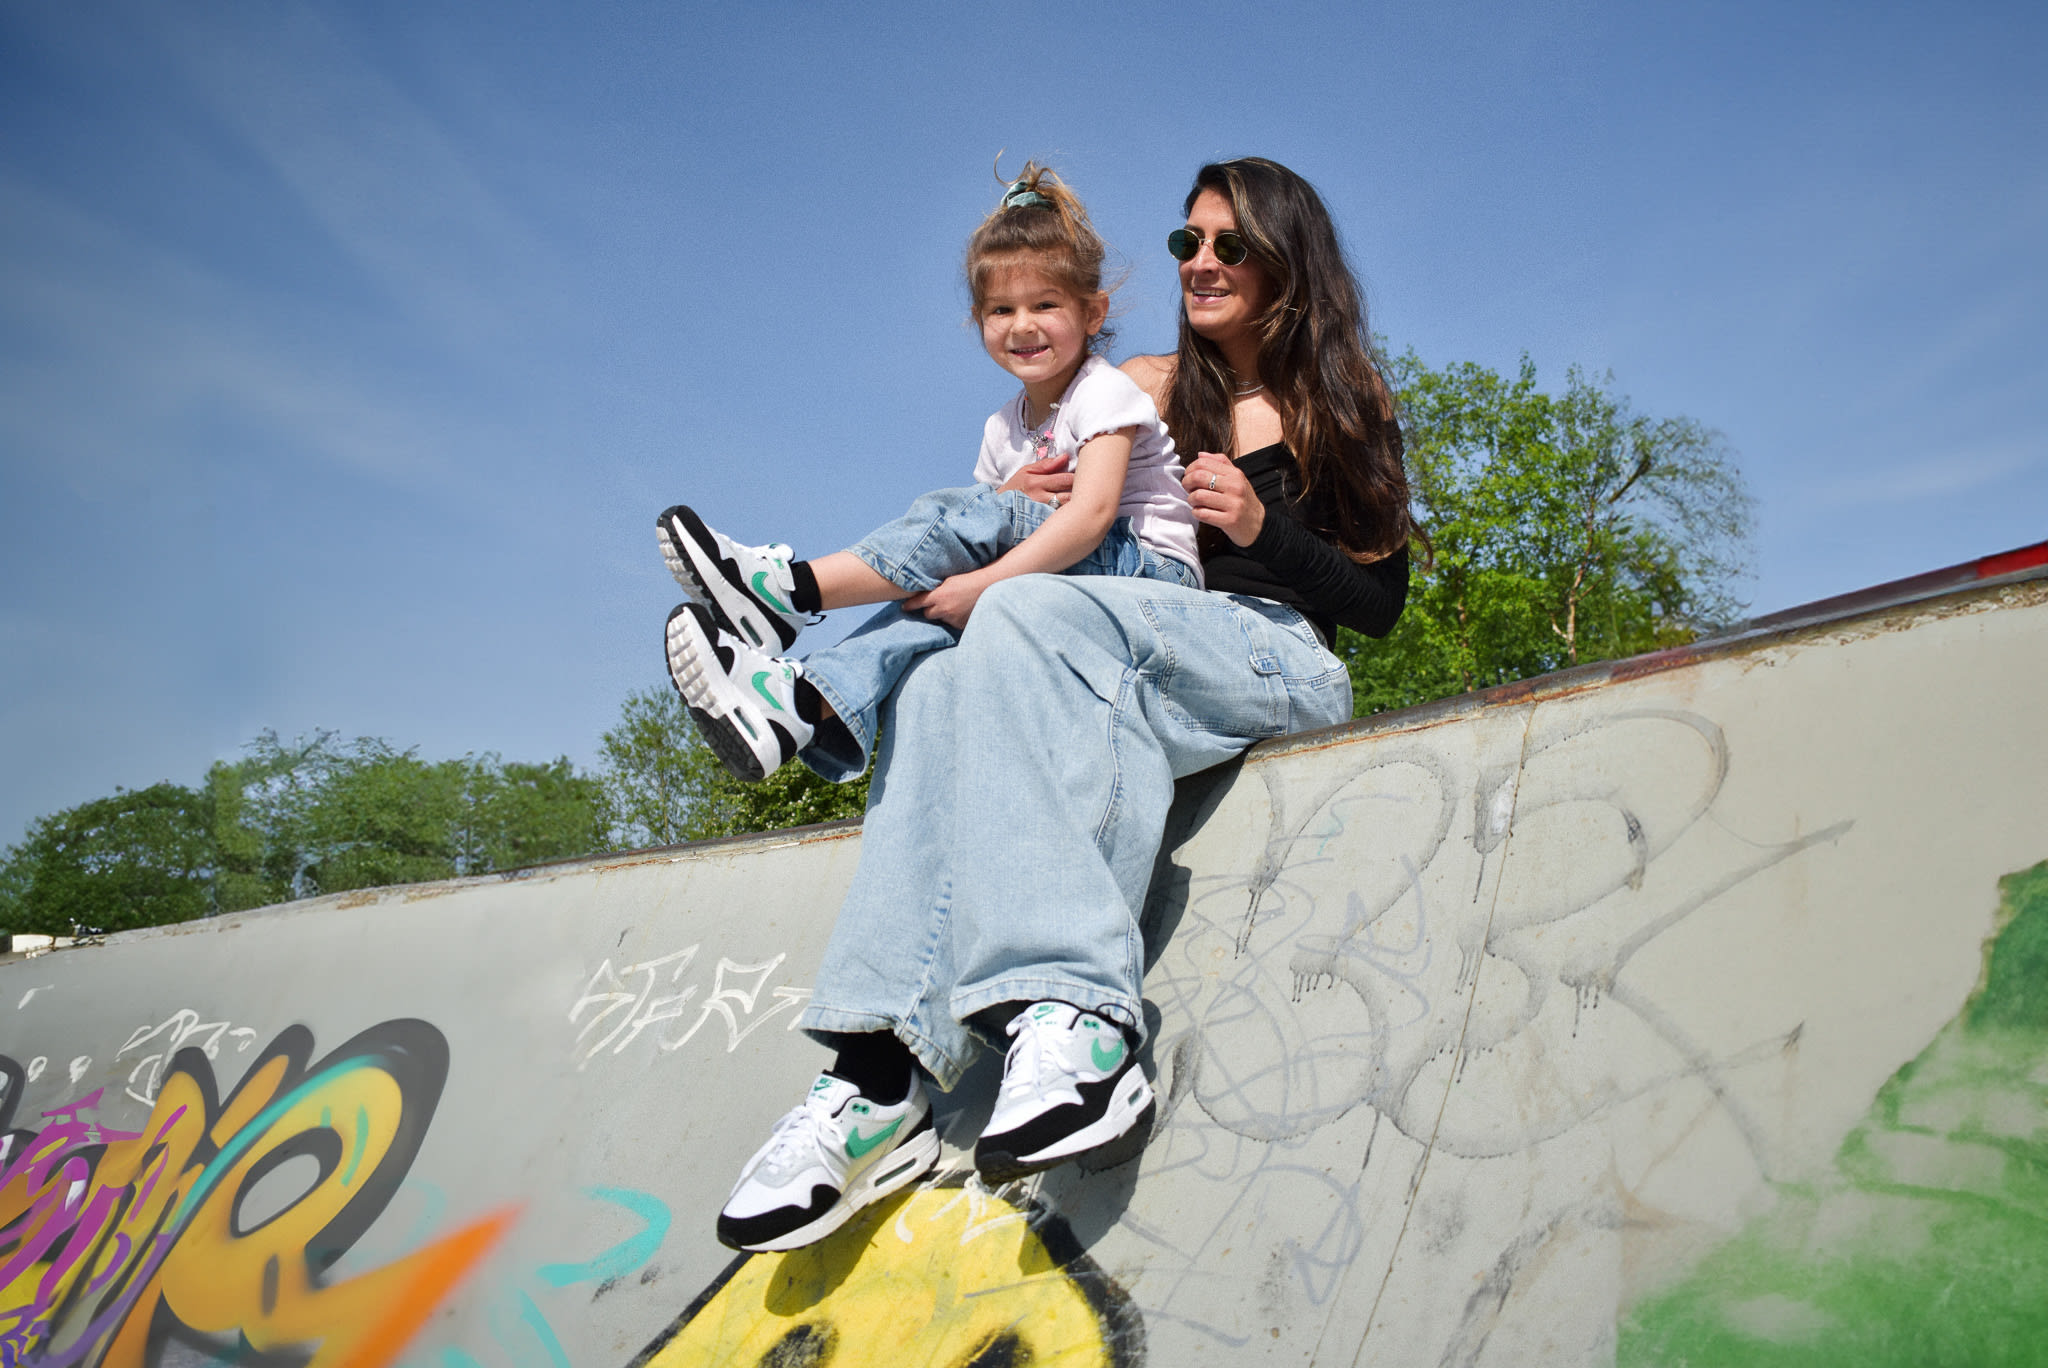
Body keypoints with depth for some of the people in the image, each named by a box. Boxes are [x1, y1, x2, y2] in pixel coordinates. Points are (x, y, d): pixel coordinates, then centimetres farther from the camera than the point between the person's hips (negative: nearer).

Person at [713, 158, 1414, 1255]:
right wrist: (1014, 506, 0)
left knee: (1031, 613, -33)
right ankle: (883, 1070, -43)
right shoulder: (1157, 389, 22)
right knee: (940, 684, -29)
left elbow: (1380, 604, 7)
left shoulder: (1345, 401, 13)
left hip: (1284, 662, -4)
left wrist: (1264, 527, -9)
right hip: (1140, 664, 4)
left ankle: (1077, 1024, -47)